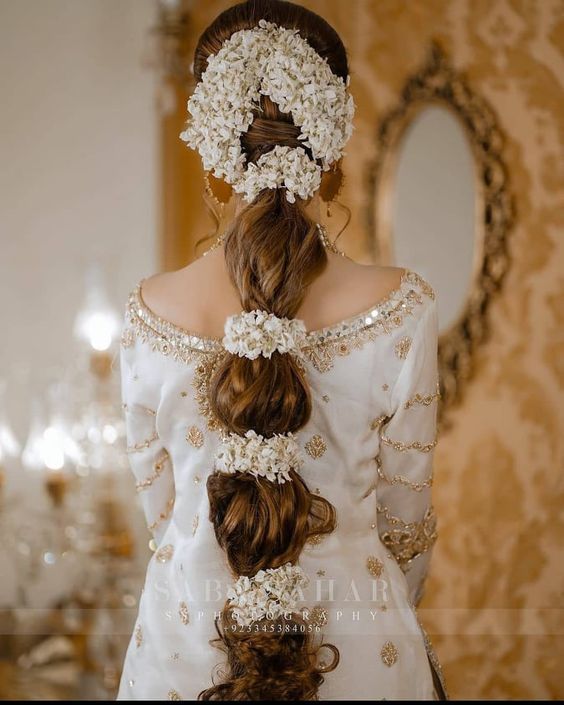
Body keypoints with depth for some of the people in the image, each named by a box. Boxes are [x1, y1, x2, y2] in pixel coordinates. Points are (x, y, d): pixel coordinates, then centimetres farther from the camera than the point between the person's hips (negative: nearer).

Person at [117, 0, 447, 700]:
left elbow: (160, 509, -1)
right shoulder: (401, 308, -19)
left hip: (185, 638, 1)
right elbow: (406, 523, -7)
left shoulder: (150, 313, -15)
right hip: (361, 647, -1)